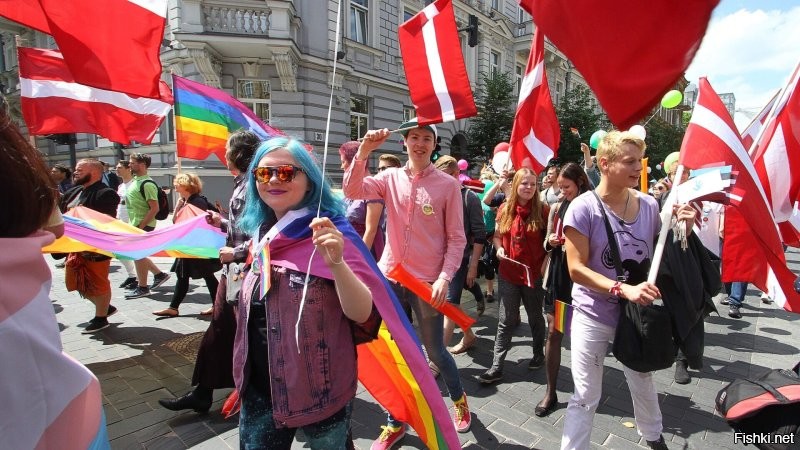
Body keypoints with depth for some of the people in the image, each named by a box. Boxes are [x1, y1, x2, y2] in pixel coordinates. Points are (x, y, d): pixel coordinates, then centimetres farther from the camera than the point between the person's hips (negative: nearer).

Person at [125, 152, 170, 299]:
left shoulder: (147, 184, -18)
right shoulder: (135, 181, 11)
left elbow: (154, 208, -22)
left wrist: (141, 226, -22)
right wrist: (136, 225, 14)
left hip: (143, 226, -9)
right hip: (136, 225, 9)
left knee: (138, 255, 0)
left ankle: (142, 288, 13)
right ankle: (159, 274, 27)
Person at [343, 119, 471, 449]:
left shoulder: (448, 184, -4)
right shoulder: (390, 178, 3)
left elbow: (456, 239, -5)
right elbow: (352, 191, -13)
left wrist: (445, 278, -15)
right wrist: (364, 152, -23)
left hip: (428, 282, -3)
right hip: (389, 278, 3)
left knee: (434, 351, 11)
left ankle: (459, 398, 43)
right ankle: (395, 422, 34)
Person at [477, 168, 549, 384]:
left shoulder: (542, 209, -7)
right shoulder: (505, 209, 0)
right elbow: (497, 235, 12)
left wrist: (546, 263, -14)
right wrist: (499, 249, -8)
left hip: (534, 272, -1)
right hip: (508, 272, 2)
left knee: (535, 317, 18)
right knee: (505, 321, 5)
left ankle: (539, 354, 41)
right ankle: (496, 366, 11)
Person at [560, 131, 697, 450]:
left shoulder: (649, 205, -3)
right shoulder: (583, 208, -17)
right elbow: (577, 269, -19)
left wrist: (683, 229, -9)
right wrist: (624, 289, -29)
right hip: (593, 315, -4)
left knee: (642, 383, 26)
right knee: (585, 397, 6)